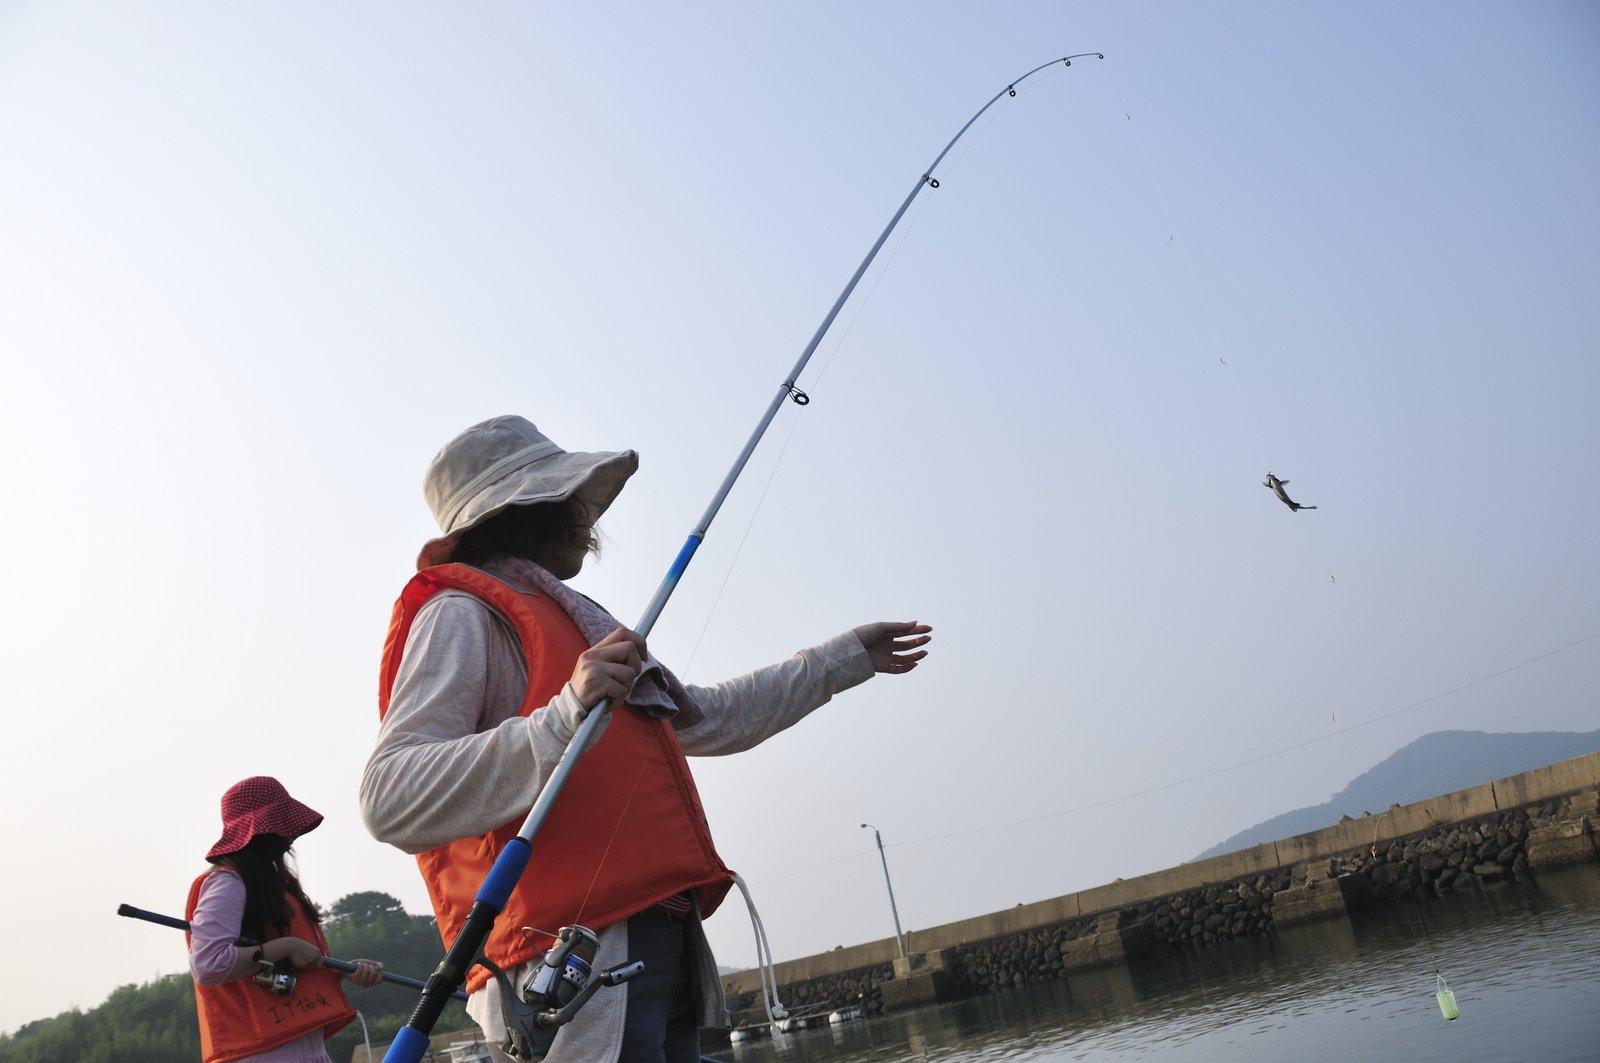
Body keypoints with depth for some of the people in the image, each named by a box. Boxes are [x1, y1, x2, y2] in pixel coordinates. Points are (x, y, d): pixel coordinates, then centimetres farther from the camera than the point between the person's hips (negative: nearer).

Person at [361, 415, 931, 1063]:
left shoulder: (571, 622, 25)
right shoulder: (461, 616, -3)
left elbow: (708, 718, 35)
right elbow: (388, 801, -17)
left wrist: (846, 659, 40)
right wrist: (564, 717, -27)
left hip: (662, 952, 9)